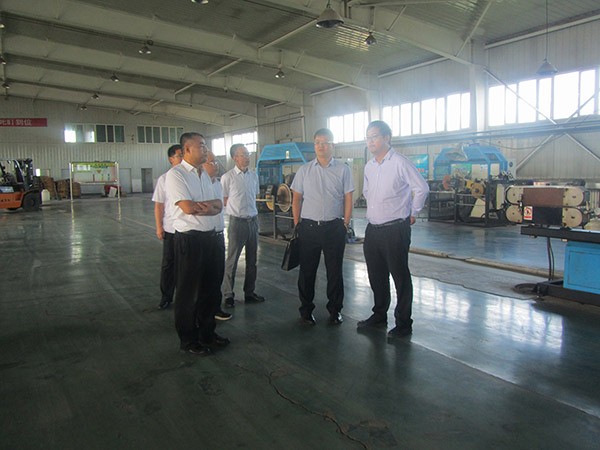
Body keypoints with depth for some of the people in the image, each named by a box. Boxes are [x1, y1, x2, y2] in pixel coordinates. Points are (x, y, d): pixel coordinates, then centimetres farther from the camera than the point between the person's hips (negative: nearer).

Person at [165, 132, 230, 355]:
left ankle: (207, 333, 33)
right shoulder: (175, 174, -11)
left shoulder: (204, 174, 15)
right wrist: (212, 203, -6)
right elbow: (187, 207, -21)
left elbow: (218, 207, 9)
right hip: (189, 238, -8)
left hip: (209, 236, 8)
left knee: (210, 288, 17)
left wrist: (205, 207, -12)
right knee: (188, 292, 5)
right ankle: (188, 340, 20)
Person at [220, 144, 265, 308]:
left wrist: (247, 206, 9)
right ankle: (228, 295, 12)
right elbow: (223, 201, -2)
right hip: (237, 221, -6)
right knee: (232, 260, 1)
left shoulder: (254, 175, 8)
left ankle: (249, 292, 25)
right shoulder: (227, 177, -9)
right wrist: (238, 207, 2)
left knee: (252, 259, 13)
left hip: (253, 220, 6)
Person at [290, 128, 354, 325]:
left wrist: (345, 224, -1)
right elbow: (296, 199, 8)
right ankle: (306, 309, 23)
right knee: (307, 270, 8)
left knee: (335, 270, 8)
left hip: (334, 227, 0)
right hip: (308, 226, 1)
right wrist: (297, 225, 3)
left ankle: (335, 309, 24)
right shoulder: (304, 170, 6)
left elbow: (348, 199, 4)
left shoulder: (343, 169, 4)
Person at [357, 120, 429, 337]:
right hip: (372, 229, 8)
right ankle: (379, 315, 34)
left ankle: (403, 323, 15)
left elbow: (422, 188, -10)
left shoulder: (399, 163, -12)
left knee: (400, 277, 2)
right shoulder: (369, 166, 10)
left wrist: (413, 213, -1)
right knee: (376, 276, 17)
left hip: (395, 229, -7)